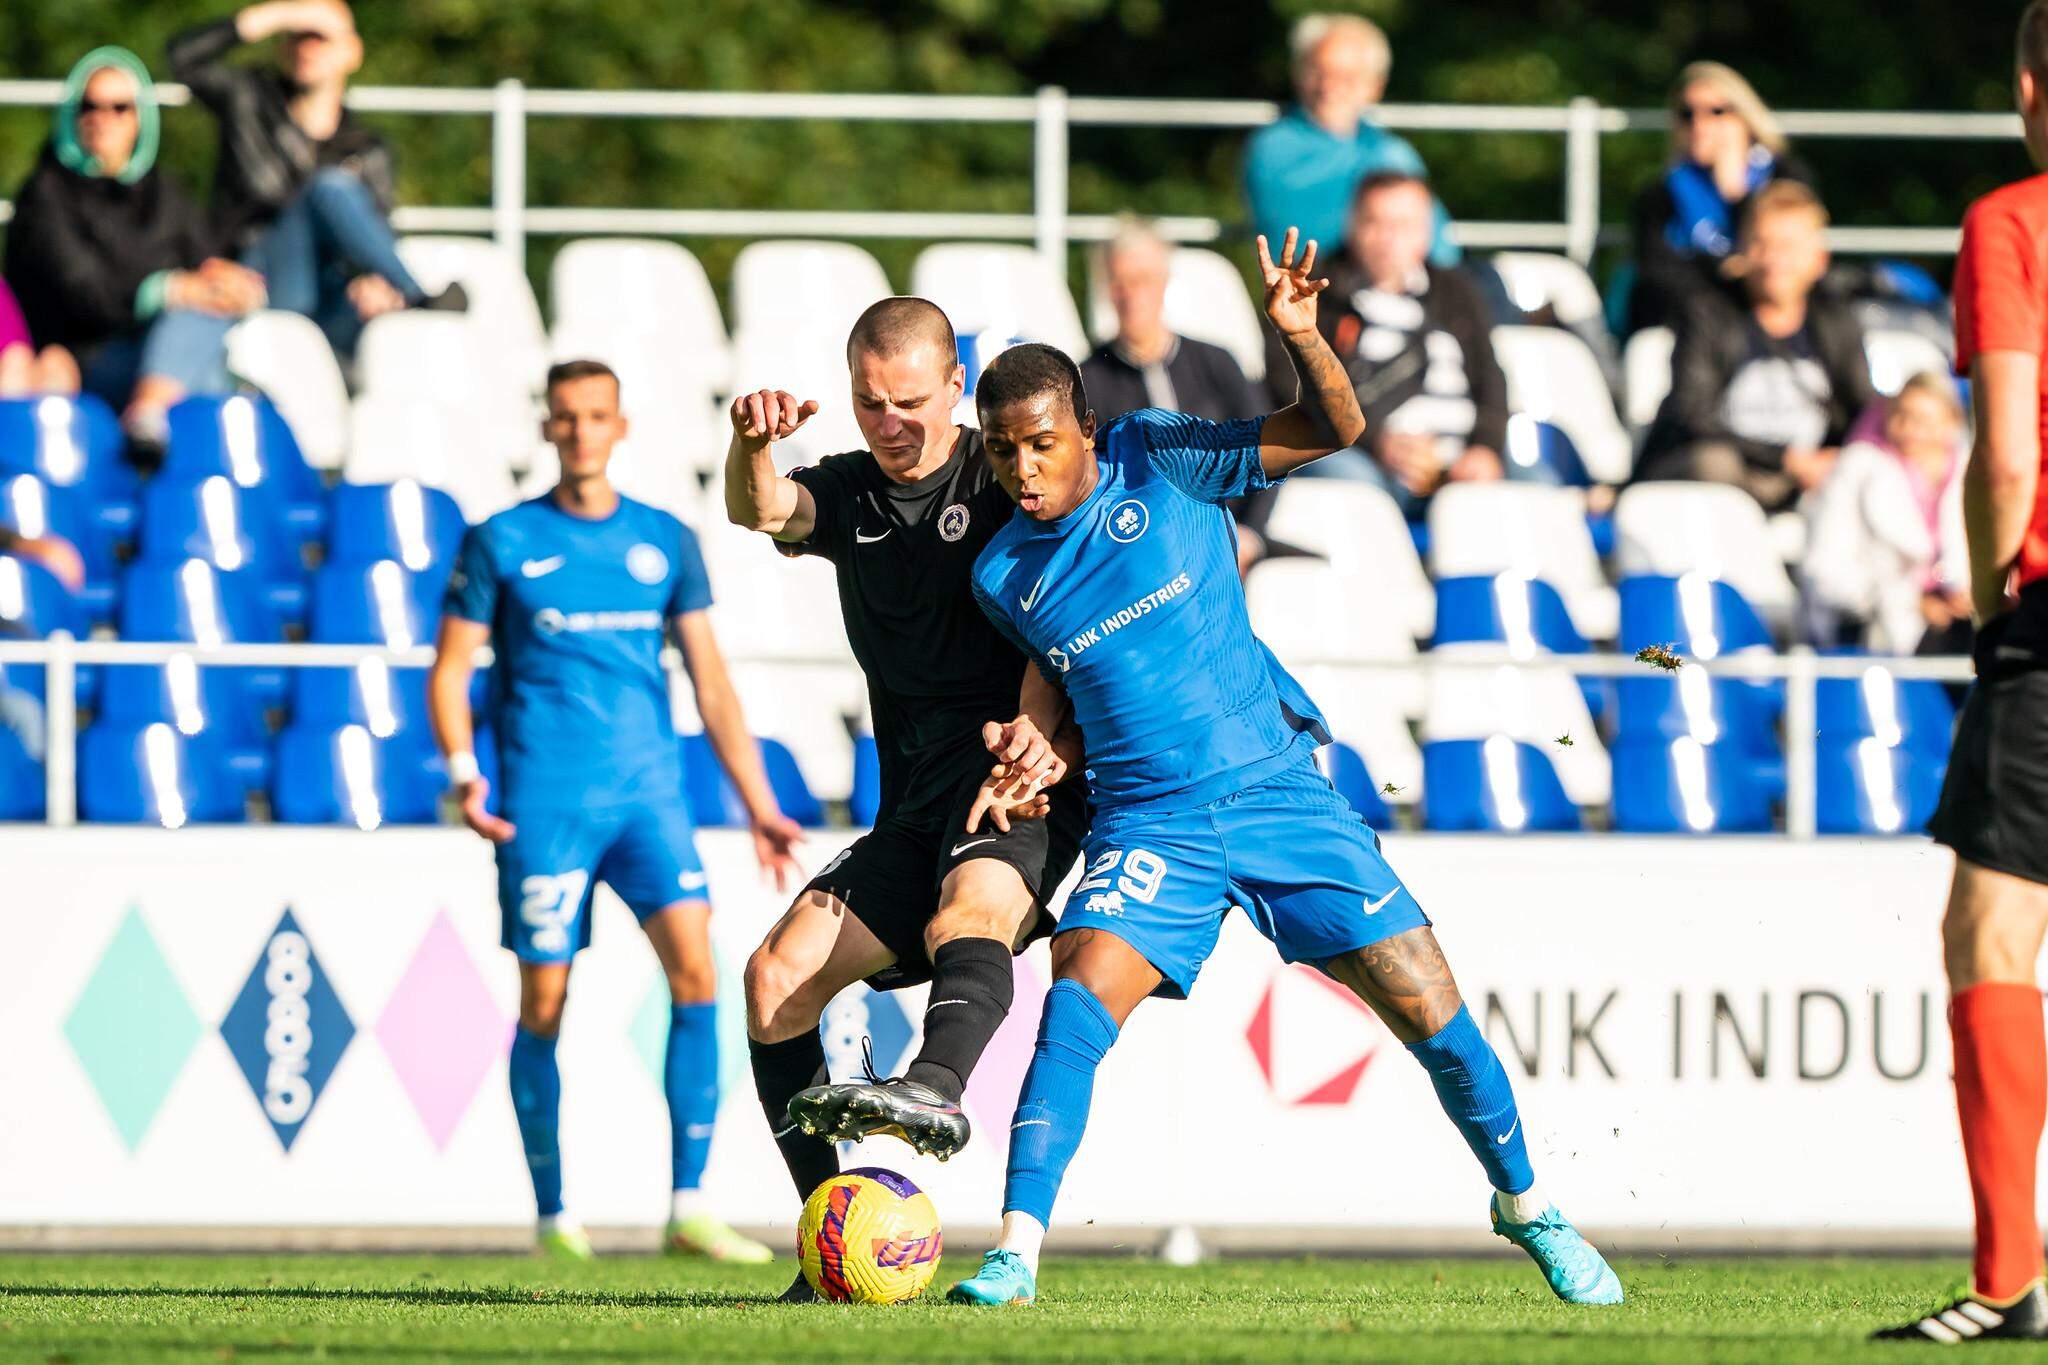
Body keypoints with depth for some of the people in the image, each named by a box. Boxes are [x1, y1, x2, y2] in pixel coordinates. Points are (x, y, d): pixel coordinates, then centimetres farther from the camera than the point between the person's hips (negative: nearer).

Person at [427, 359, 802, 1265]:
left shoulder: (667, 543, 11)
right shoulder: (502, 543, 3)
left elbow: (710, 681, 13)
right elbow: (449, 671, 3)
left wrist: (758, 806, 8)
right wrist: (464, 774, -14)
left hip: (648, 794, 2)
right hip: (544, 804, -2)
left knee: (694, 968, -15)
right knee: (544, 1004, 0)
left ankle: (689, 1208, -15)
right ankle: (552, 1215, 13)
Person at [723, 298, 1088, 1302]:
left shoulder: (1004, 480, -1)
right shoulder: (848, 495, 12)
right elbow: (763, 512, -10)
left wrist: (1042, 733, -28)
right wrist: (753, 449, -34)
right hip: (915, 800, 6)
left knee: (971, 912, -36)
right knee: (777, 975, -8)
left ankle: (937, 1088, -65)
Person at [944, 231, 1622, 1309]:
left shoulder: (1156, 459, -3)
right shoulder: (1001, 575, 4)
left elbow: (1333, 430, -6)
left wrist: (1299, 336, -25)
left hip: (1278, 787, -1)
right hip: (1150, 823, 1)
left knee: (1428, 1006, -2)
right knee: (1080, 993, -25)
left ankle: (1527, 1207, 20)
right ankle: (1017, 1252, -25)